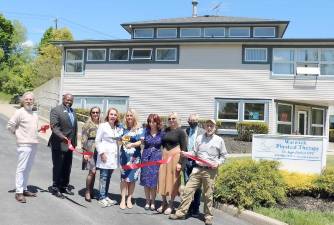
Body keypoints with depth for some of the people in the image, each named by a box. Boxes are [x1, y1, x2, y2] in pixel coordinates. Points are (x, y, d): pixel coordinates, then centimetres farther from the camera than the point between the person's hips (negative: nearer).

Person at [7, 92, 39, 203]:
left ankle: (24, 189, 21)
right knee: (21, 168, -6)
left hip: (33, 144, 7)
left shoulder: (34, 114, 15)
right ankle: (19, 192, -1)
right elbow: (10, 125, -10)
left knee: (28, 168, 12)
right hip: (24, 145, -7)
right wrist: (17, 133, -2)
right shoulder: (20, 112, -8)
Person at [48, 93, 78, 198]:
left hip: (69, 144, 7)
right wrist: (63, 137, -31)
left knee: (67, 167, 13)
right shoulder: (56, 110, -9)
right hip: (59, 144, -7)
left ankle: (64, 186, 25)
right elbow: (54, 127, -18)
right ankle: (55, 188, 11)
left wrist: (74, 142, 15)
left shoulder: (73, 111, 14)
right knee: (58, 167, 1)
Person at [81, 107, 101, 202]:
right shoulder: (88, 124, -1)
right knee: (92, 171, -10)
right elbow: (84, 138, -4)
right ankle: (87, 192, 3)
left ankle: (91, 191, 21)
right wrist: (85, 151, -10)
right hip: (90, 149, -4)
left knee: (93, 172, 9)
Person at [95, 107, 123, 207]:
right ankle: (102, 198, 2)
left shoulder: (118, 128, 11)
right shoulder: (103, 126, -3)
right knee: (103, 177, -4)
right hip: (105, 155, -5)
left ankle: (105, 196, 19)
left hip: (113, 156, 5)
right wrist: (101, 153, -11)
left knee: (108, 177, 10)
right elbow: (97, 141, -5)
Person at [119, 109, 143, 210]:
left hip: (135, 156, -1)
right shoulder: (124, 128, 9)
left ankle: (129, 199, 14)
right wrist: (122, 140, -6)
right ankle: (123, 199, 4)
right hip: (124, 155, 1)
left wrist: (132, 144, -21)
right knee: (124, 177, -1)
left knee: (133, 178, 2)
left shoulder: (139, 129, 1)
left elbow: (140, 142, -5)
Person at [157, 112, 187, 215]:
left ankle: (171, 204, 17)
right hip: (164, 156, 5)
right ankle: (164, 203, 24)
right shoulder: (166, 130, 9)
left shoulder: (181, 132, -7)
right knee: (163, 179, 8)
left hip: (175, 156, -5)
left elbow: (184, 148, -9)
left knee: (173, 180, 4)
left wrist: (180, 162, -15)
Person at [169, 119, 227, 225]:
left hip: (210, 171, -2)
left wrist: (218, 163, -7)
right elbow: (195, 153, 11)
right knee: (188, 190, 1)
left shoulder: (219, 140, 3)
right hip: (197, 169, 2)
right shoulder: (199, 138, 9)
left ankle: (208, 216, 20)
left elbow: (223, 155, 9)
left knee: (208, 195, 4)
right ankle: (181, 212, 10)